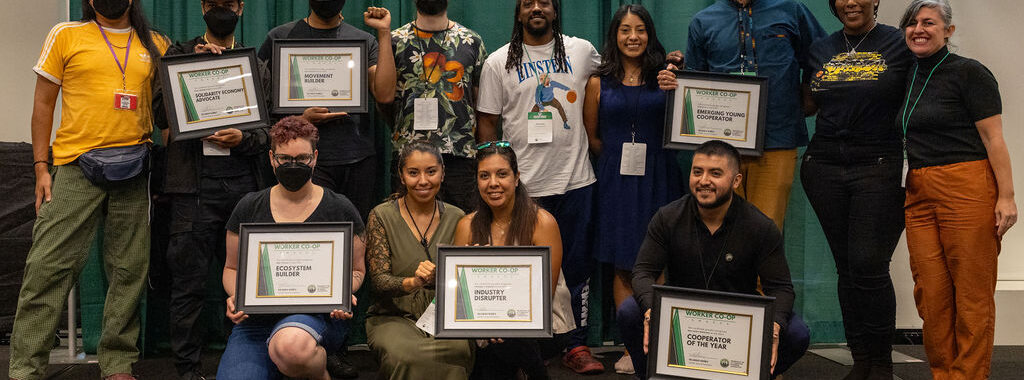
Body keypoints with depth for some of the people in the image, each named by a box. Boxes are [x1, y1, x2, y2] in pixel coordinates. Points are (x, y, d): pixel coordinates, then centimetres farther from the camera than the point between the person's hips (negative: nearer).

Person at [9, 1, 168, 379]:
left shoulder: (156, 45, 13)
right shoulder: (66, 35, 7)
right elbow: (43, 104, 6)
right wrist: (41, 166, -2)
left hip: (133, 170, 3)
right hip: (75, 167, -2)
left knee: (129, 270, 4)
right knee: (48, 266, -6)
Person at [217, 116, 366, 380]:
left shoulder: (340, 209, 6)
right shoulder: (249, 207, 11)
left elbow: (356, 269, 14)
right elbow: (232, 268, 19)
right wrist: (235, 296, -3)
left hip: (317, 313, -2)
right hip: (256, 318, 3)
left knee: (290, 345, -39)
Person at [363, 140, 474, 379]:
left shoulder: (456, 218, 8)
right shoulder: (382, 217, 0)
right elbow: (378, 281, -8)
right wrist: (412, 282, -30)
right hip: (393, 316, -2)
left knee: (458, 350, -33)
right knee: (404, 355, -35)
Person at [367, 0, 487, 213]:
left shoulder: (472, 41, 10)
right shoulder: (396, 40, 7)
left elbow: (483, 104, 12)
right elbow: (385, 96, -7)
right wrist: (383, 33, -9)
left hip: (460, 154, 1)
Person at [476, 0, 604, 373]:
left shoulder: (581, 51, 7)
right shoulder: (498, 62, 4)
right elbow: (487, 122, 4)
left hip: (576, 179, 2)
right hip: (524, 184, -1)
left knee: (577, 266, 6)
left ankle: (576, 346, 16)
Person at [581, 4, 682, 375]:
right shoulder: (599, 83, 7)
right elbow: (591, 136, 14)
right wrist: (619, 159, 6)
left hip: (659, 179, 0)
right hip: (617, 182, 1)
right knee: (624, 266, 2)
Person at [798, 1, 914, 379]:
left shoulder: (899, 44, 1)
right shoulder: (821, 49, 13)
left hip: (877, 167, -4)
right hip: (824, 167, 4)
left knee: (869, 266, -8)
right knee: (846, 268, 7)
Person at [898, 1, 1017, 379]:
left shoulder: (968, 73, -3)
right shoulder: (907, 77, 16)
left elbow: (994, 139, -7)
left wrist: (1006, 196, -13)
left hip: (967, 188, -6)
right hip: (919, 194, 6)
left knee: (973, 293, -1)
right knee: (931, 292, 5)